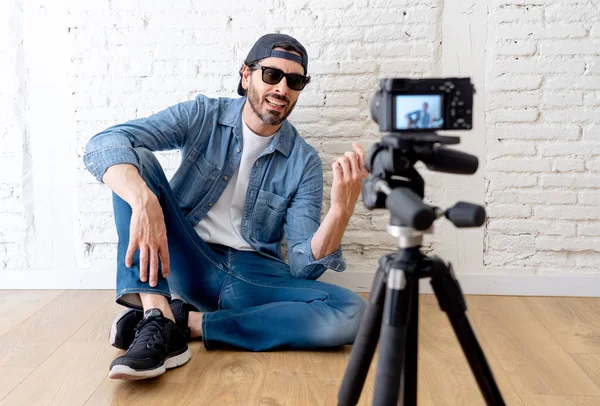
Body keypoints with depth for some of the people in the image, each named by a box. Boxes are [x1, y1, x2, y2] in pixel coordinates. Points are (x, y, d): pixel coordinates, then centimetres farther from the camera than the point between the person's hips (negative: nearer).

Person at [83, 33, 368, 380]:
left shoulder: (304, 162, -4)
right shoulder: (202, 116, -4)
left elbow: (303, 266, -10)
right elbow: (105, 143, -18)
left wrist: (342, 209, -28)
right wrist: (144, 201, -39)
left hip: (256, 278, 1)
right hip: (187, 263, 0)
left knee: (349, 312, -25)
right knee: (137, 158, -19)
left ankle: (186, 321, -21)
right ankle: (157, 318, -31)